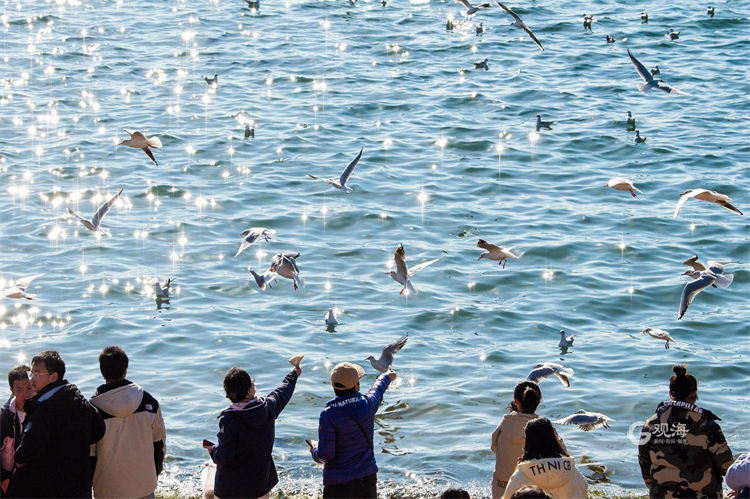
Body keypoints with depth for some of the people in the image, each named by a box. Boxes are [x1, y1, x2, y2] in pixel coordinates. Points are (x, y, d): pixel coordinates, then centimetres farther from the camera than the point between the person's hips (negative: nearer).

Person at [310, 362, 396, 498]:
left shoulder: (328, 415, -18)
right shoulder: (367, 405, -5)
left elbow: (325, 455, -17)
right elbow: (377, 390, 20)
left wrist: (314, 451, 8)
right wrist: (386, 377, 44)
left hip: (338, 482, -4)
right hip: (367, 477, 4)